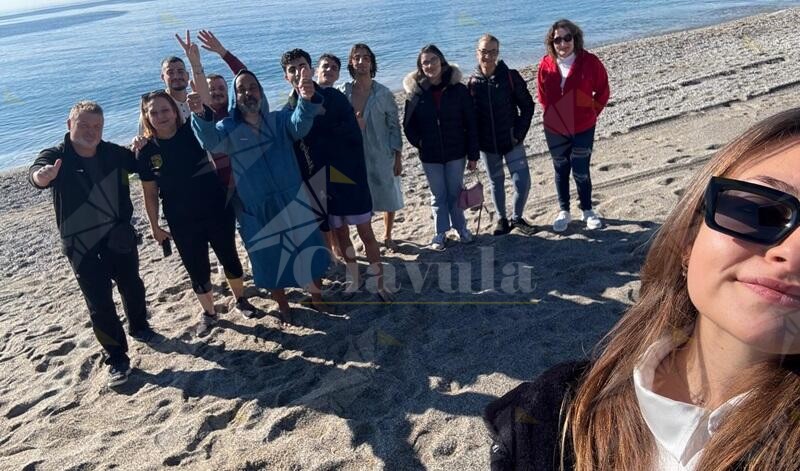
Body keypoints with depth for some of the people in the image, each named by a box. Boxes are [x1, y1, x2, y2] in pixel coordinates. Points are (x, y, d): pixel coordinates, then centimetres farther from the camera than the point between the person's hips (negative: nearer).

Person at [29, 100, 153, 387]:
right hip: (82, 248, -3)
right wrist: (42, 176, -59)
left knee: (132, 288, 18)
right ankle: (117, 359, 13)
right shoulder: (56, 157, -11)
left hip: (120, 238, 3)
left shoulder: (114, 153, -1)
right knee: (100, 304, 0)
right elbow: (36, 172, -32)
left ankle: (139, 327, 46)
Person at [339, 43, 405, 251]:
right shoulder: (343, 92, -1)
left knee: (389, 198, 9)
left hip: (382, 155, -1)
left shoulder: (383, 93, -5)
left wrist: (398, 158, -4)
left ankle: (387, 236, 31)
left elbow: (394, 126, -2)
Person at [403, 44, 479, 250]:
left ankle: (461, 228, 31)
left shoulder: (458, 89, -7)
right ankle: (441, 233, 26)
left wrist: (473, 154, -5)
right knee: (438, 195, 12)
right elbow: (408, 124, 5)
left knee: (455, 193, 12)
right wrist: (420, 143, -4)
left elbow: (470, 123, -4)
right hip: (430, 156, 1)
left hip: (455, 153, -1)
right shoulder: (415, 91, -5)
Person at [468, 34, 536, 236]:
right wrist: (474, 144, -2)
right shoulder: (473, 81, -2)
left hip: (512, 141, -1)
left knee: (522, 181, -5)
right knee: (496, 182, 13)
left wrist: (519, 134, -8)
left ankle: (517, 217, 19)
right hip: (487, 144, 1)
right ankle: (501, 219, 29)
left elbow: (527, 106, -2)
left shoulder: (511, 76, -7)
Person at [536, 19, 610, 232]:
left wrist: (590, 114, 4)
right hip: (555, 130, 2)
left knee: (581, 172, 2)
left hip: (583, 129, -2)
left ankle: (587, 211, 23)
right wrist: (554, 115, 10)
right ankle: (564, 212, 27)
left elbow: (603, 92, 2)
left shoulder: (589, 61, -10)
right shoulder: (546, 65, -6)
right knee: (561, 170, 12)